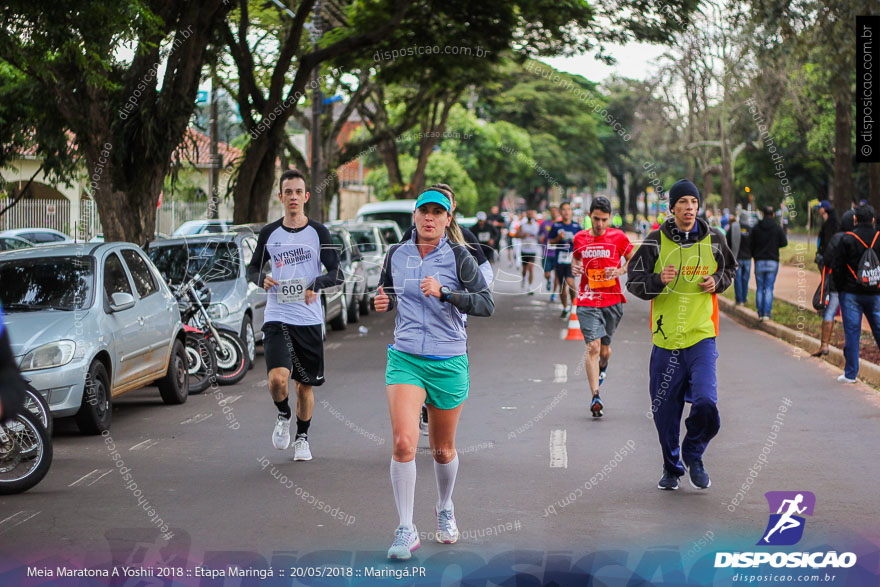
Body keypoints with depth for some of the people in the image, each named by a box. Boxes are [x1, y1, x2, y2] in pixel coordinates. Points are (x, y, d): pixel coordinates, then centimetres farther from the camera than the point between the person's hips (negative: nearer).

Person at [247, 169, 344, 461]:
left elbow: (338, 274, 0)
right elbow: (252, 268, 16)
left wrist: (317, 283, -20)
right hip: (277, 318, 0)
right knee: (278, 378, -19)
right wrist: (262, 279, -8)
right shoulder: (269, 233, 5)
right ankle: (283, 416, 13)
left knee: (305, 384, 9)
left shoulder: (318, 232, 1)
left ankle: (302, 437, 31)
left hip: (309, 319, 0)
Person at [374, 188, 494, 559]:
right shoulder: (396, 255, 6)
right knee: (404, 442, -16)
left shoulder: (458, 256, -4)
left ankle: (445, 510, 39)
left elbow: (486, 304, -12)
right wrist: (383, 303, -1)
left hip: (449, 362, -1)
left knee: (443, 449, 11)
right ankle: (405, 531, -8)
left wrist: (444, 293, -23)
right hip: (405, 358, 1)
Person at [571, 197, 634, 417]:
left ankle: (601, 369, 50)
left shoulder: (618, 237, -2)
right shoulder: (580, 238, 4)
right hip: (587, 301, 0)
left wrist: (619, 271, -10)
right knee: (593, 347, -14)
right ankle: (595, 396, -17)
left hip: (612, 301, 0)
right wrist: (575, 267, 0)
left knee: (604, 349, 13)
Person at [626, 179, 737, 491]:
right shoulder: (656, 241, -1)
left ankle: (693, 455, 12)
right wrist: (658, 281, -18)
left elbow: (729, 269, 22)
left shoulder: (713, 239, 4)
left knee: (706, 402, -16)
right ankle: (672, 468, 28)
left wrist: (717, 281, 0)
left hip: (701, 336, 0)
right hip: (665, 337, 0)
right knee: (665, 410, 5)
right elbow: (633, 280, 1)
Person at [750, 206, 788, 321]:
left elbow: (751, 244, 1)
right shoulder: (777, 228, -3)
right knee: (769, 288, 1)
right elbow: (784, 243, -3)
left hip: (759, 261, 1)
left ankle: (760, 313, 5)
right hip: (773, 261, -1)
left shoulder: (756, 228, -1)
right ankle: (766, 313, -7)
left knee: (759, 288, 6)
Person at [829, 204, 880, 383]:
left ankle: (850, 373, 3)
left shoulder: (847, 239, -7)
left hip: (851, 293, -2)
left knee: (852, 332, 1)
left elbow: (836, 267, -6)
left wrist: (840, 288, 6)